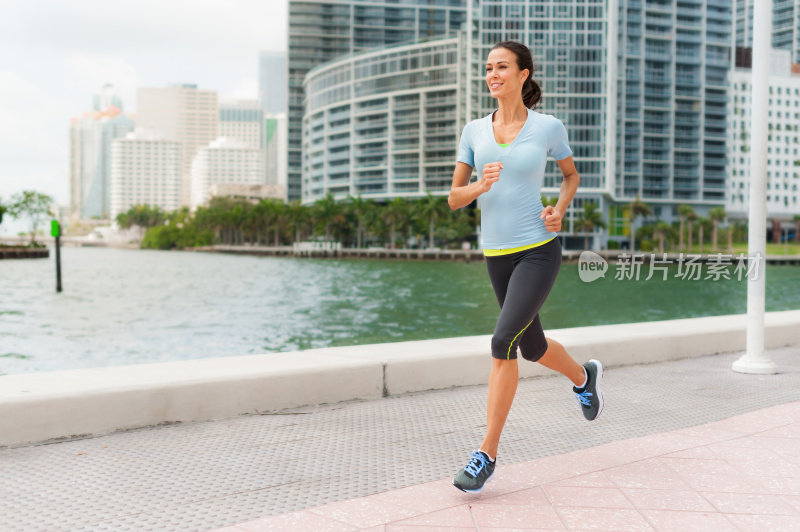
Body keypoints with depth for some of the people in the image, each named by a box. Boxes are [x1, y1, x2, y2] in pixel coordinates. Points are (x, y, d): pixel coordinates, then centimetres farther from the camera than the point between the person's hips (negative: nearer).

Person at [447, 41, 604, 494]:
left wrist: (559, 211, -5)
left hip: (539, 251, -5)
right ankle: (584, 376, 51)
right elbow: (454, 199, 5)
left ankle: (487, 454, -10)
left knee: (503, 342, -20)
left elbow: (571, 174, 14)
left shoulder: (549, 127, -4)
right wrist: (480, 186, -17)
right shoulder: (475, 131, 4)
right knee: (532, 348, 16)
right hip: (498, 254, 5)